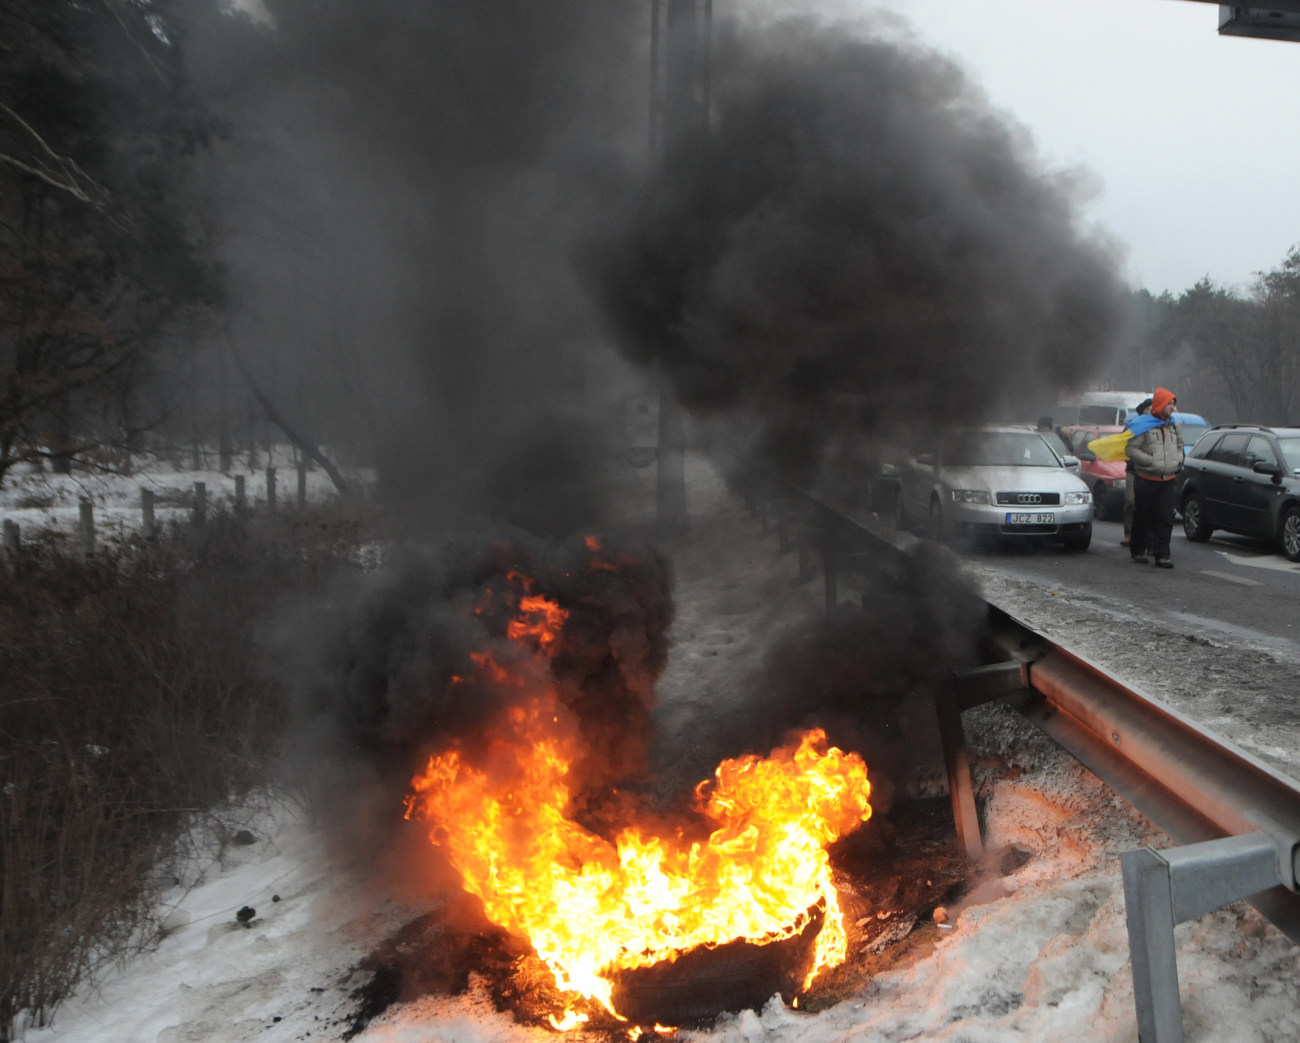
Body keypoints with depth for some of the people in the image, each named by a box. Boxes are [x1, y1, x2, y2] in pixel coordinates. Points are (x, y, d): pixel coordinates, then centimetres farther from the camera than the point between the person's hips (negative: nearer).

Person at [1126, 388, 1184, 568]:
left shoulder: (1173, 426, 12)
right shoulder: (1143, 425, -7)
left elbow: (1179, 446, 28)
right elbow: (1131, 450, -12)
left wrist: (1179, 460, 8)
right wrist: (1152, 461, -17)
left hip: (1167, 480, 5)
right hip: (1146, 479, -5)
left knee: (1165, 519, -3)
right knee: (1142, 517, 6)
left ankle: (1162, 555, -2)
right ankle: (1138, 551, 21)